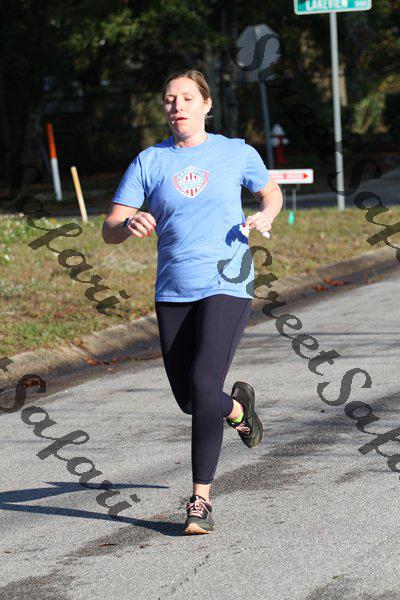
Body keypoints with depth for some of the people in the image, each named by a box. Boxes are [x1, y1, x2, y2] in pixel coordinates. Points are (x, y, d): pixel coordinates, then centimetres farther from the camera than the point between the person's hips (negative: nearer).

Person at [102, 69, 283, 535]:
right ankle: (238, 408, 46)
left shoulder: (237, 153, 2)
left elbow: (271, 191, 20)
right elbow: (109, 230, 0)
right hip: (173, 292, 3)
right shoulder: (149, 162, 2)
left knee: (203, 386, -19)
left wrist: (266, 215, -3)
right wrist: (130, 224, -24)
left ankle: (201, 500, -10)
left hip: (227, 286, -3)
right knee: (187, 400, 9)